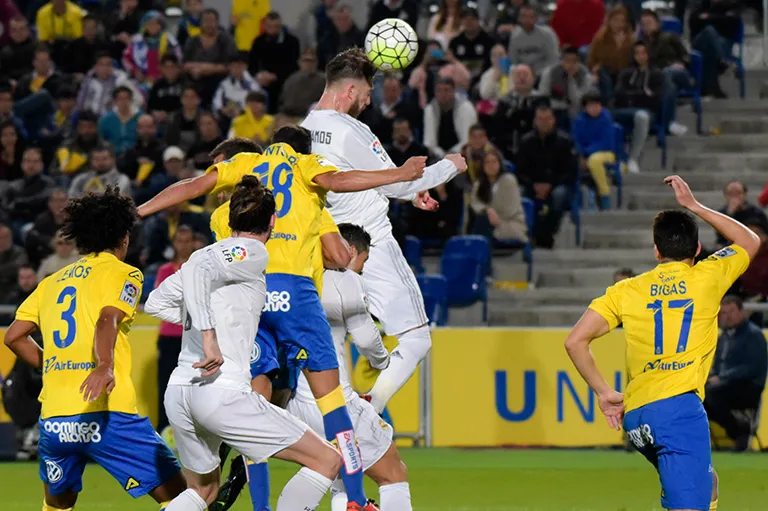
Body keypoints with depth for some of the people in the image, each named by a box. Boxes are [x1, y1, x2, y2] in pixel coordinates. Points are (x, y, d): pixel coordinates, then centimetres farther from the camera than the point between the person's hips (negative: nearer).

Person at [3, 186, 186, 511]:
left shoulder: (51, 283, 21)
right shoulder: (123, 274, 4)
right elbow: (107, 319, -16)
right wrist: (106, 367, -32)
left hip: (53, 419, 6)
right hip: (106, 412, -6)